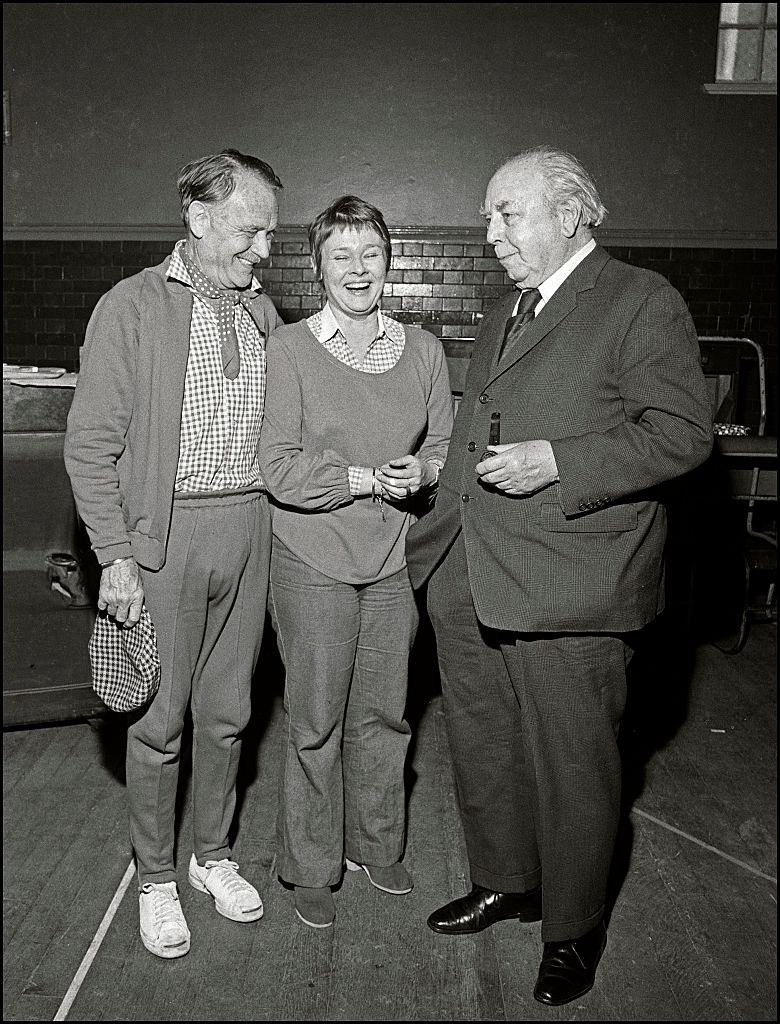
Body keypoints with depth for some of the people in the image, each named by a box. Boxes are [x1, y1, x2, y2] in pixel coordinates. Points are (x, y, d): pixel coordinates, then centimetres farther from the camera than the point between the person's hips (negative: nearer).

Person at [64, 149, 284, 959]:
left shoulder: (262, 313, 10)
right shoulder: (131, 309, -6)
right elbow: (90, 444, -7)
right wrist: (116, 557, -12)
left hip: (249, 529, 5)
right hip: (166, 535, -4)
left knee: (226, 711, 15)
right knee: (159, 721, 7)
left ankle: (211, 855, 34)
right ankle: (155, 878, 27)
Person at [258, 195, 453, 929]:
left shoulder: (422, 350, 6)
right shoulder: (289, 348, -5)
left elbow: (444, 448, 10)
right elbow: (279, 468, -10)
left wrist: (422, 471, -12)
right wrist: (369, 478, -15)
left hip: (395, 561, 3)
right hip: (313, 563, -3)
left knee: (383, 712, 15)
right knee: (315, 720, 7)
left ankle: (376, 845, 37)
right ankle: (311, 869, 28)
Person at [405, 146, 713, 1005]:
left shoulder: (641, 301, -5)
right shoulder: (500, 315, 19)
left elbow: (682, 433, -12)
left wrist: (556, 462, -21)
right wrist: (435, 529, 20)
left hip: (567, 588, -7)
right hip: (468, 580, 8)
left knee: (572, 767, 7)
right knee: (482, 748, 19)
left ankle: (573, 929, 29)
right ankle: (503, 883, 41)